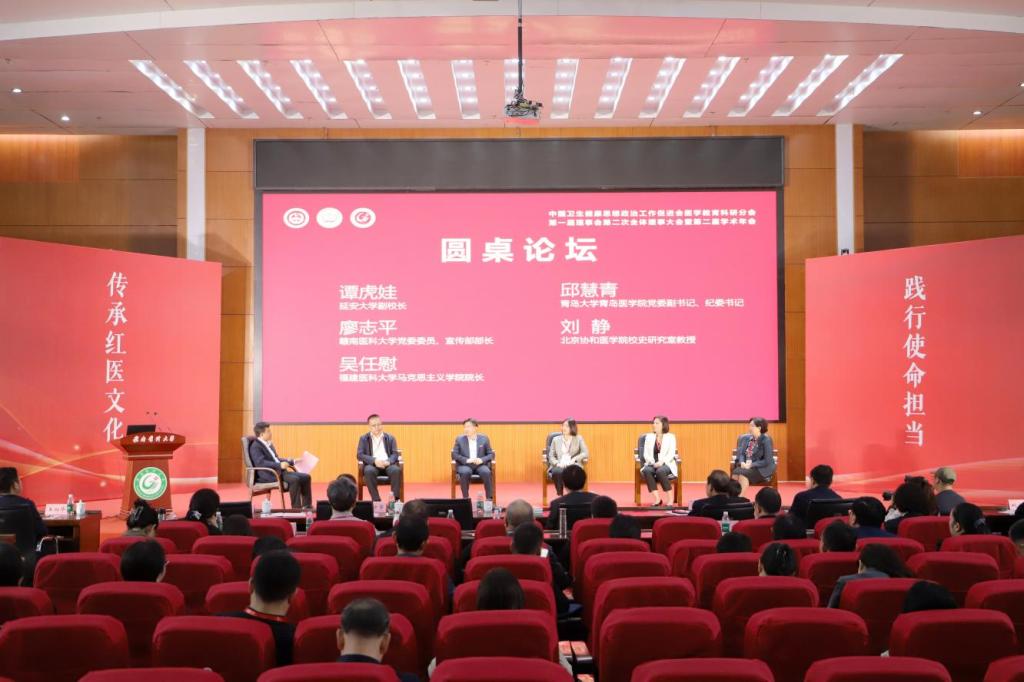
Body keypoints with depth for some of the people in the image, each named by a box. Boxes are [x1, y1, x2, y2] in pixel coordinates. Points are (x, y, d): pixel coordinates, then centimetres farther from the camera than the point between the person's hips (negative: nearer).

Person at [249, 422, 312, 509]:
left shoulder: (269, 444, 20)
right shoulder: (255, 446, -9)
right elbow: (260, 463, -24)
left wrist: (292, 462, 19)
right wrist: (279, 465, -33)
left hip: (279, 471, 9)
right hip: (268, 474, -9)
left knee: (306, 477, -3)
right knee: (294, 479, -30)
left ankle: (306, 506, -2)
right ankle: (296, 508, -24)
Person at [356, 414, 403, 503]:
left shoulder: (390, 438, 15)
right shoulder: (364, 438, 12)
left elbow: (395, 454, 7)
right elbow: (359, 455, 0)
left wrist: (388, 461, -17)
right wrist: (374, 461, -17)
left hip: (387, 464, 1)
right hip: (372, 464, -1)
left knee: (396, 470, -33)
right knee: (369, 471, -37)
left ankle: (395, 498, -31)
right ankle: (376, 500, -35)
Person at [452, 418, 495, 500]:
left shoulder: (484, 439, 8)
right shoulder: (459, 439, 8)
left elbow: (491, 454, 6)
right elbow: (454, 454, 1)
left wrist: (482, 460, -15)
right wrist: (466, 460, -16)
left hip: (480, 465, 0)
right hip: (465, 465, 0)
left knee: (486, 472, -33)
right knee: (465, 472, -36)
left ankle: (490, 499, -25)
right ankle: (465, 498, -25)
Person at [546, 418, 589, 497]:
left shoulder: (579, 439, 15)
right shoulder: (556, 439, 19)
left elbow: (586, 453, 3)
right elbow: (551, 456, 12)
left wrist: (573, 459, -13)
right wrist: (557, 463, -10)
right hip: (559, 466, 1)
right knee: (557, 472, -37)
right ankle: (560, 495, -27)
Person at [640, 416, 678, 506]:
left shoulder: (670, 437, 8)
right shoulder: (649, 437, 16)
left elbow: (671, 454, -4)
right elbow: (646, 454, 8)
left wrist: (661, 462, -21)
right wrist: (652, 462, -13)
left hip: (666, 464, -2)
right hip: (652, 464, 2)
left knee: (660, 471, -38)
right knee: (646, 470, -34)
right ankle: (657, 499, -38)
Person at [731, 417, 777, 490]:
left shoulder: (766, 440, -10)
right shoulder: (747, 438, 9)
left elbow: (767, 461, -15)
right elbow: (741, 453, 8)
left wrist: (751, 465, -20)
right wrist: (742, 462, -14)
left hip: (762, 469, -5)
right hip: (747, 467, 5)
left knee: (742, 473, -32)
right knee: (735, 472, -28)